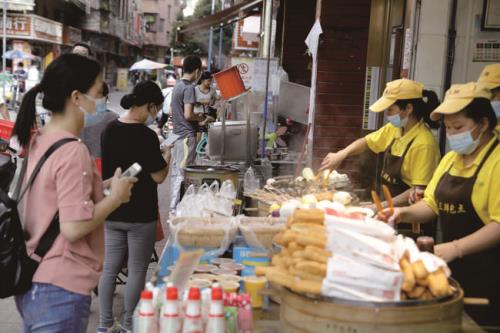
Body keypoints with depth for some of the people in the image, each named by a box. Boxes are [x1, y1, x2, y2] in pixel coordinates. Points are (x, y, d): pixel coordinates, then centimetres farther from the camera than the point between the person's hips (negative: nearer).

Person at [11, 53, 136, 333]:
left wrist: (101, 189, 9)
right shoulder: (73, 151, -20)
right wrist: (116, 196, -11)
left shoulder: (36, 142, 6)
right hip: (60, 290, -9)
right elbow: (74, 228, -24)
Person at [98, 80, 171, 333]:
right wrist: (166, 157, 4)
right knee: (136, 272, 8)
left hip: (112, 212, 6)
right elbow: (158, 177, -14)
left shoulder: (110, 129, 1)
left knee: (109, 269, 13)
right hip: (140, 215, -6)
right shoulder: (146, 135, -18)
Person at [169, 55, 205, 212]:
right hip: (187, 135, -9)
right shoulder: (189, 88, -15)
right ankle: (176, 208, -2)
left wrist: (196, 115, 18)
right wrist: (200, 118, -3)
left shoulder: (177, 86, 13)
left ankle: (173, 207, 21)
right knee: (182, 174, -5)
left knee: (176, 172, 13)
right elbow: (188, 115, -22)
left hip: (177, 134, 9)